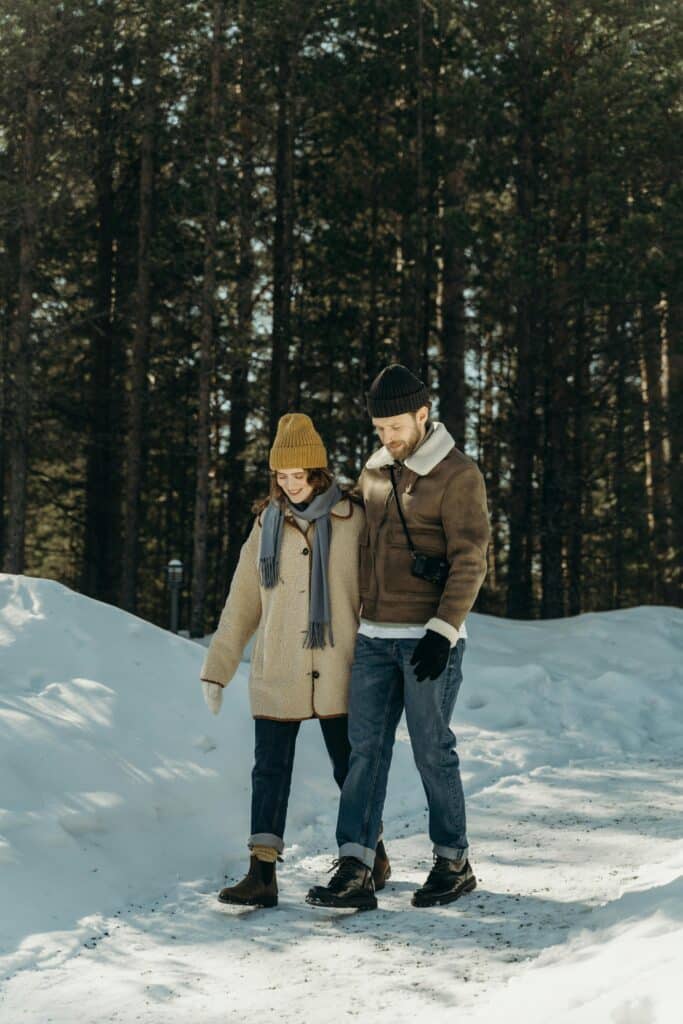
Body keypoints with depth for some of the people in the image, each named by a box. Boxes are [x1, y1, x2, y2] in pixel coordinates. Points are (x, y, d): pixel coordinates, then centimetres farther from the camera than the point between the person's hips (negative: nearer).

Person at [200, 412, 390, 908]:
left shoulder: (353, 520, -2)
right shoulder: (267, 525, 6)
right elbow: (242, 605, 9)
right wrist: (217, 669, 7)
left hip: (337, 674, -2)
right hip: (277, 676, 2)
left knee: (350, 767, 10)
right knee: (270, 769, -2)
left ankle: (372, 852, 29)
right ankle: (262, 874, -2)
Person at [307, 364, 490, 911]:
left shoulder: (457, 475, -8)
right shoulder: (374, 471, 13)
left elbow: (469, 561, -14)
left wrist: (443, 631, -21)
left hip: (429, 637, -6)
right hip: (374, 637, 6)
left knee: (432, 750, 1)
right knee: (366, 750, 0)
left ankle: (454, 862, 15)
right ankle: (354, 871, -2)